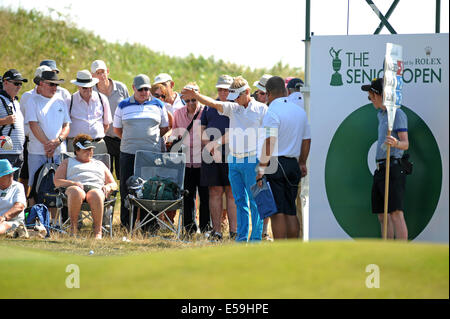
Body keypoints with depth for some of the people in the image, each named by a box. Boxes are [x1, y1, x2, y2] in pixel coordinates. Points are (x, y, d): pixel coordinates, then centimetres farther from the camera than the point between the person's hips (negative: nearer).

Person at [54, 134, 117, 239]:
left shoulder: (99, 164, 35)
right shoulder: (68, 162, 29)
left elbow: (113, 184, 28)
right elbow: (57, 182, 14)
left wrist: (108, 186, 2)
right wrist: (73, 183, -6)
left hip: (96, 188, 1)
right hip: (75, 187, -1)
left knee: (96, 194, -40)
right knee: (76, 192, -42)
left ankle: (98, 232, -45)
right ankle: (73, 229, -38)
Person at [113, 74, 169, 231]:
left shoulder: (158, 105, 8)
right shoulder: (123, 106, 8)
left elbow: (165, 128, 17)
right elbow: (117, 128, 16)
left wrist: (152, 140, 10)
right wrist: (131, 141, 10)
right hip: (129, 153, 0)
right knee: (127, 188, 0)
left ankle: (151, 223, 4)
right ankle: (127, 223, 7)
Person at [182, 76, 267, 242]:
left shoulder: (261, 109, -1)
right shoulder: (233, 108, 11)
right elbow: (214, 104, -2)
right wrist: (196, 96, -19)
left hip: (252, 160, -5)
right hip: (234, 160, 5)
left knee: (255, 202, -4)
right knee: (240, 201, 9)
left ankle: (256, 238, 0)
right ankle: (241, 237, 13)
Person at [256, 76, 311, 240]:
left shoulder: (272, 112, -12)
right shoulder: (300, 111, 12)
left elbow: (269, 142, -19)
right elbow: (306, 140, 18)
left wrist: (262, 168, -18)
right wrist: (302, 163, 28)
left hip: (275, 164, -7)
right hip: (293, 164, 7)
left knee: (277, 213, -6)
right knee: (291, 212, 12)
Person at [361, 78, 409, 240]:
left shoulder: (398, 114, -6)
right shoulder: (381, 115, 22)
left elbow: (406, 144, -15)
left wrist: (396, 143, -35)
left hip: (392, 169, -9)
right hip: (380, 170, 9)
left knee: (396, 214, -16)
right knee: (383, 216, 8)